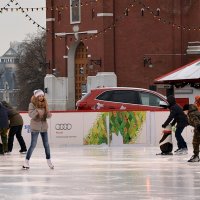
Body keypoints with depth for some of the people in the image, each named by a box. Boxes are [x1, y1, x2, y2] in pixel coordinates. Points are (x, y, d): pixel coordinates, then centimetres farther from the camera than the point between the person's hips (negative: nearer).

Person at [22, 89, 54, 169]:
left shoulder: (44, 104, 6)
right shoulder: (32, 104, -8)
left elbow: (48, 115, 8)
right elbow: (31, 115, -18)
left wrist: (48, 114, -14)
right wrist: (37, 111, -34)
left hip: (44, 127, 5)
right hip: (35, 127, -5)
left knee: (46, 144, 9)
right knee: (33, 145, -5)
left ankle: (49, 161, 21)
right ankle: (26, 161, 2)